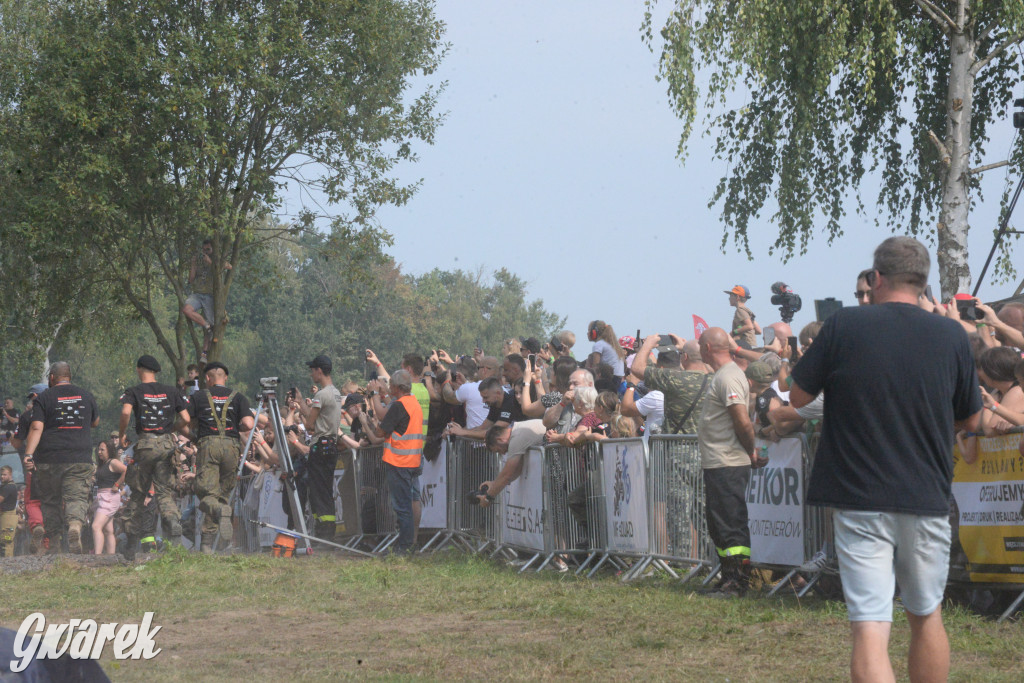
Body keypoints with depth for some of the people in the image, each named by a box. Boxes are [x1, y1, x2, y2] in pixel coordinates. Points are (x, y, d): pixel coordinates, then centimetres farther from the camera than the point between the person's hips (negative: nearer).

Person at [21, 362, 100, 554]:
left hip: (48, 459, -1)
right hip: (80, 459, 1)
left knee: (51, 502, 11)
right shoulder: (85, 396, 10)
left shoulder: (44, 398, 0)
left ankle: (54, 547, 14)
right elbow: (95, 422, 25)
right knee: (77, 498, -4)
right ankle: (75, 526, -35)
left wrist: (28, 454, -16)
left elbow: (36, 428, -11)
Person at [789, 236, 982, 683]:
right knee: (926, 616, 20)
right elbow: (971, 420, 10)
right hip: (926, 497, 2)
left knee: (869, 627, -7)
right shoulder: (951, 335, -1)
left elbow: (798, 397, 3)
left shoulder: (843, 327, -6)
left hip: (858, 498, -2)